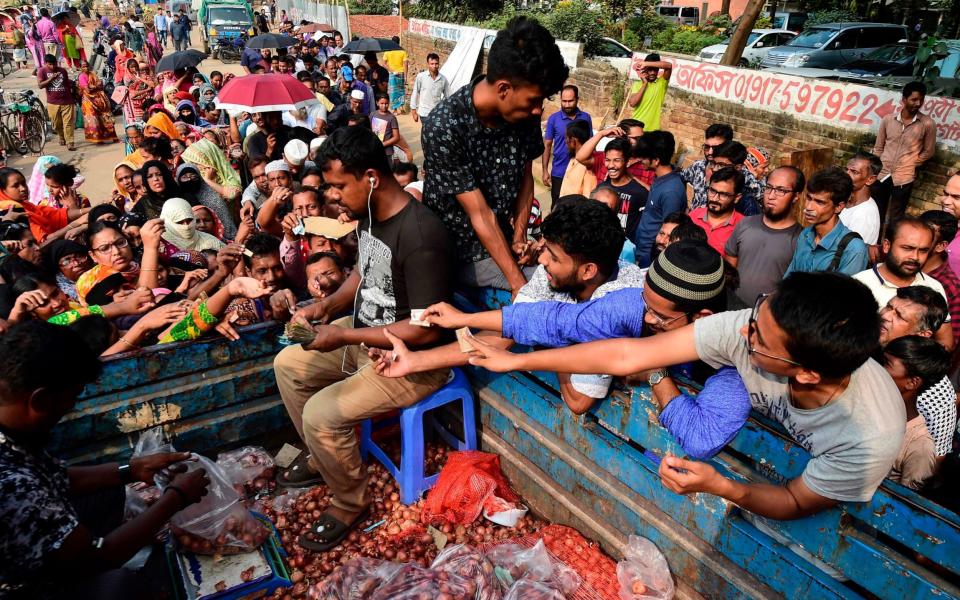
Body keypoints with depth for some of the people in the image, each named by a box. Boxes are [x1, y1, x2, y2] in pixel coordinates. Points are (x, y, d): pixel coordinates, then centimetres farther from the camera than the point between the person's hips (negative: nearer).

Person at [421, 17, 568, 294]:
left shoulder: (526, 112, -8)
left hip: (503, 244, 6)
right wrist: (519, 285, -21)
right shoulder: (443, 128, -25)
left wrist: (519, 238, -4)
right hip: (457, 252, -5)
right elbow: (479, 213, -23)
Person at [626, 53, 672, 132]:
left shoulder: (662, 83, 2)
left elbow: (669, 66, -16)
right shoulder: (637, 84, 4)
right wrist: (644, 84, -9)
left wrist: (646, 63, -19)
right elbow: (632, 103, -11)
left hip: (653, 129, -1)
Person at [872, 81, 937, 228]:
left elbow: (928, 152, 4)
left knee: (895, 220, 8)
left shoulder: (928, 124, -6)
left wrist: (910, 164, -1)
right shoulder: (888, 119, 0)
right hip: (882, 175, 2)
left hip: (904, 178, -2)